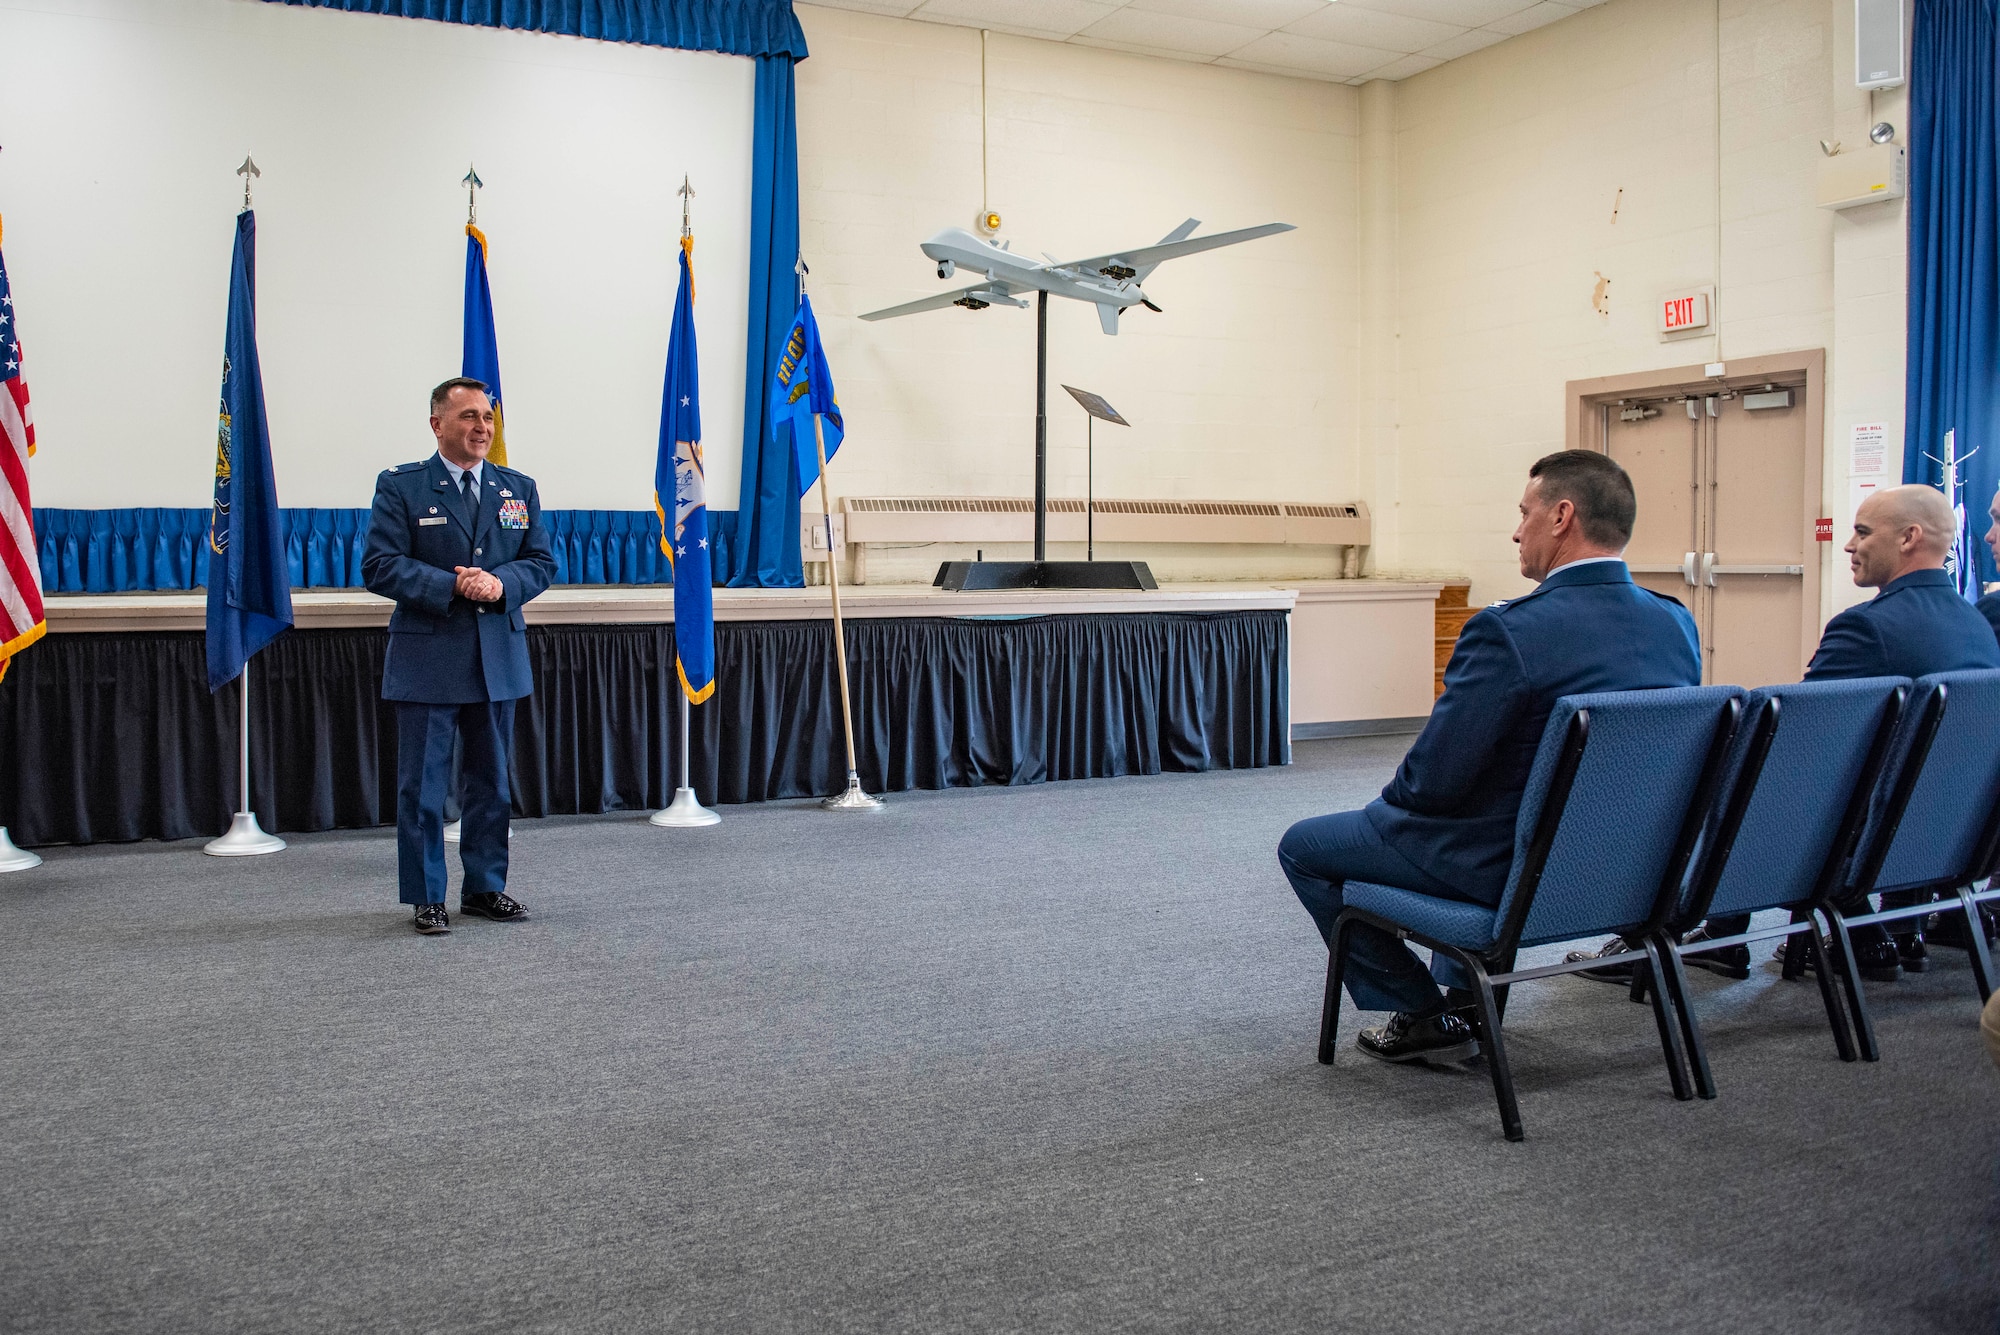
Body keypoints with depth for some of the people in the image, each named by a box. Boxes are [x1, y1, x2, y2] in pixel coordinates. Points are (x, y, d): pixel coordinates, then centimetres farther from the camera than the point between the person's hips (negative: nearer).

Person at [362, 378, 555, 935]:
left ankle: (485, 887, 24)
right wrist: (452, 585, -20)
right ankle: (427, 898, 12)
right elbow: (380, 567, -9)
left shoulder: (519, 488, 11)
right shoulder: (400, 486, -2)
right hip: (427, 663, -4)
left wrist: (499, 584, -13)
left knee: (492, 783, 12)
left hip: (498, 660, 4)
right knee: (422, 786, 2)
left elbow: (542, 561, 7)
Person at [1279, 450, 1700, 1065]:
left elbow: (1431, 778, -23)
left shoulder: (1511, 629, -26)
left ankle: (1422, 1016, 14)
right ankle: (1464, 993, 35)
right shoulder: (1676, 623, -3)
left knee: (1303, 846, 10)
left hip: (1512, 872, -8)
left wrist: (1392, 798, 0)